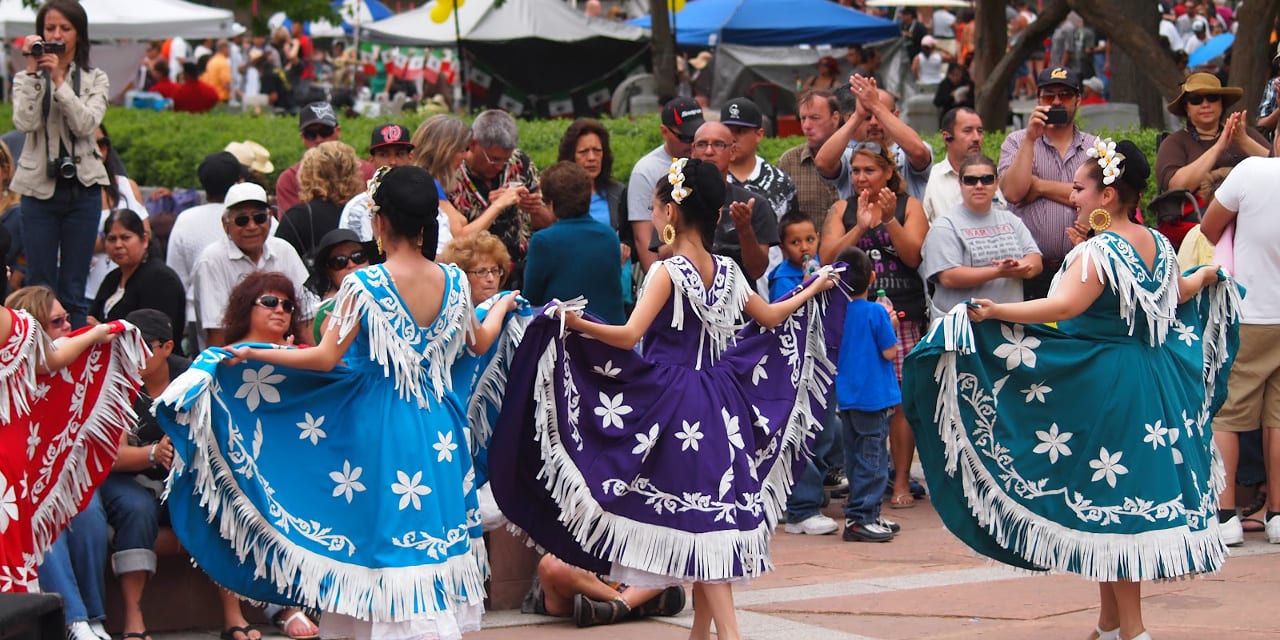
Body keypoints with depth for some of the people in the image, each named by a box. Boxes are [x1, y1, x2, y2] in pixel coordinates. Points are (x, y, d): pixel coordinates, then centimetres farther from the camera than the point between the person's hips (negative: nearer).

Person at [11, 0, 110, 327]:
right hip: (39, 188, 0)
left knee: (74, 291, 2)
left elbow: (86, 125, -10)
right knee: (40, 287, 1)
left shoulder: (95, 79, 7)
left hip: (82, 188, 0)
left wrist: (59, 79, -14)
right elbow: (25, 123, -12)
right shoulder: (26, 79, 6)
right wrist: (33, 72, -12)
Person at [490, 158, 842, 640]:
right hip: (719, 406, 6)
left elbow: (629, 335, -23)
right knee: (713, 518, 12)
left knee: (696, 524, -8)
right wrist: (812, 291, 38)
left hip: (672, 402, -6)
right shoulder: (727, 271, 7)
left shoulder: (668, 273, -12)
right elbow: (771, 318, 21)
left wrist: (575, 323, -32)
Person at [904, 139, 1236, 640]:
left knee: (1109, 503, -3)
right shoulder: (1158, 246, 8)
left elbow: (1063, 307, -35)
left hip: (1104, 387, -8)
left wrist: (994, 312, -40)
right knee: (1138, 489, 12)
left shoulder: (1097, 252, -18)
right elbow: (1178, 295, 28)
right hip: (1154, 388, 8)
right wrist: (1208, 276, 50)